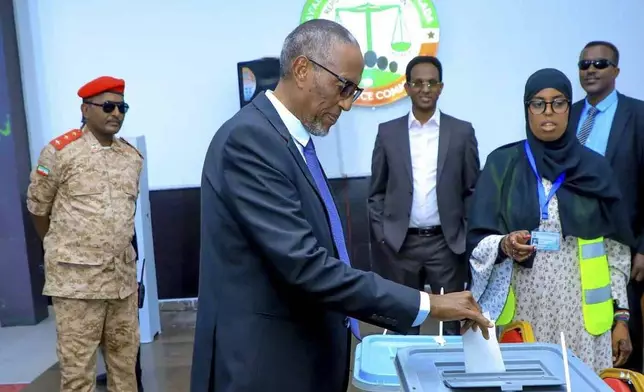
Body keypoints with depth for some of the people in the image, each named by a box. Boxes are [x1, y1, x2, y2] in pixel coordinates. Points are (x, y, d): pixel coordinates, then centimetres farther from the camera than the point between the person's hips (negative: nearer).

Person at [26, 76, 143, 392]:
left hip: (123, 276, 5)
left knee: (125, 359, 14)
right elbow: (37, 207, 3)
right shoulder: (60, 152, -7)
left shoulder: (133, 157, 8)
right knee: (77, 365, 3)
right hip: (76, 278, -5)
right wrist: (60, 250, 14)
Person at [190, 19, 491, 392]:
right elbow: (302, 264, -28)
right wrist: (425, 304, -24)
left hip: (302, 354, 9)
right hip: (264, 360, -9)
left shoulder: (291, 136, 10)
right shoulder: (250, 138, -21)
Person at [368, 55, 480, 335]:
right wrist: (381, 236, -1)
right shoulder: (388, 132, 3)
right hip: (399, 244, 1)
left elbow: (473, 191, 4)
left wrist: (467, 238, -3)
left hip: (447, 243, 0)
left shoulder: (462, 132, 2)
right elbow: (377, 192, 6)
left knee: (452, 322, 8)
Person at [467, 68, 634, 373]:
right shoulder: (502, 164, -1)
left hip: (582, 313, 1)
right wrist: (504, 245, -23)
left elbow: (615, 249, 5)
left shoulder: (594, 167, 3)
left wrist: (620, 316, 2)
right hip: (521, 310, -1)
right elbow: (477, 240, -3)